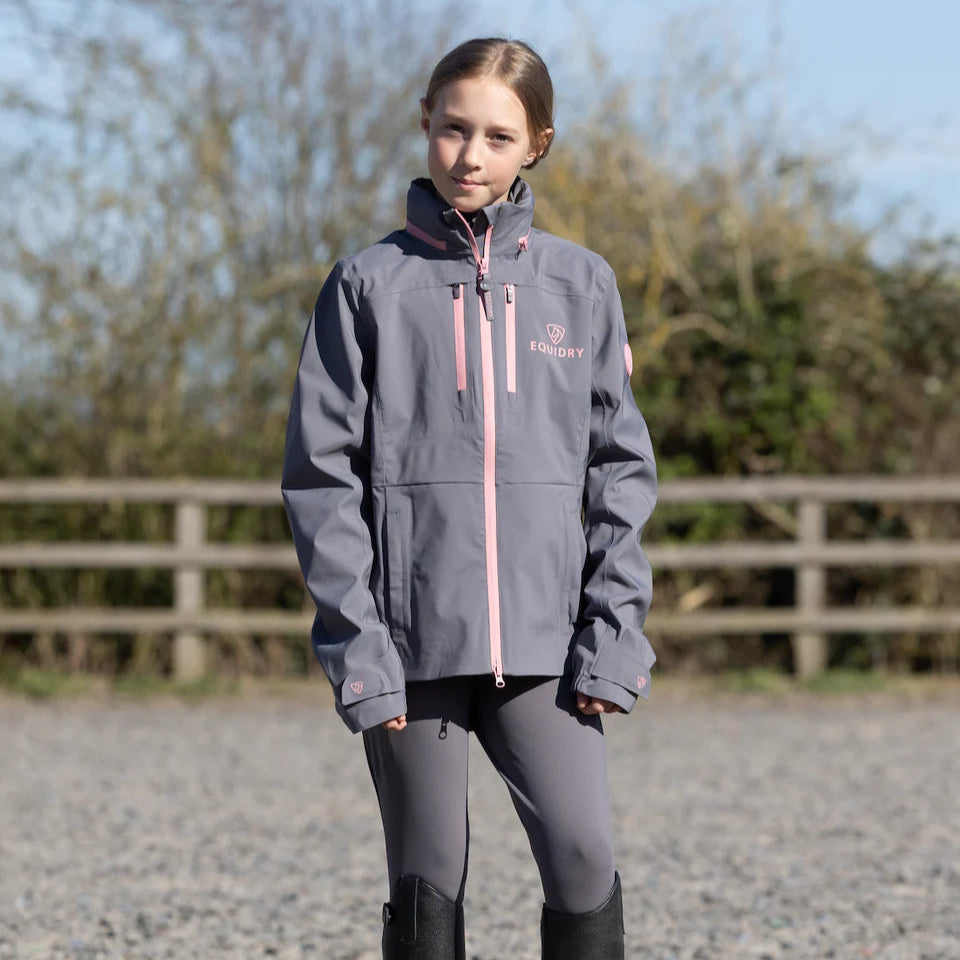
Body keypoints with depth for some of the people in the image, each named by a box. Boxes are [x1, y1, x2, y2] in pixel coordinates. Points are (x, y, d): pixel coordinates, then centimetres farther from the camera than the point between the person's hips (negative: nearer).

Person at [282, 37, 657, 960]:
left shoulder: (580, 285, 8)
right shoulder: (371, 284, 3)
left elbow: (620, 464, 8)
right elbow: (321, 472, 1)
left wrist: (613, 632, -2)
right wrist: (356, 641, -7)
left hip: (541, 641, 1)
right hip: (411, 643, -1)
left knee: (584, 858, -13)